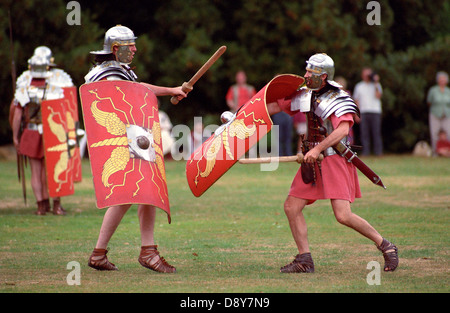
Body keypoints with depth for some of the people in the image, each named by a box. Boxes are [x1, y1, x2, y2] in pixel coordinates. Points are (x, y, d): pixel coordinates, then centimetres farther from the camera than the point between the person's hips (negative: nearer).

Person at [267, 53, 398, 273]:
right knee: (291, 207, 2)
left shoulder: (339, 99, -10)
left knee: (343, 215, -16)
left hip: (335, 160, -8)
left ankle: (385, 247, 1)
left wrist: (317, 149, -30)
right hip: (312, 160, 8)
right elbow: (275, 106, 19)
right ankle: (304, 260, 12)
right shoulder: (305, 95, 11)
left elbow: (342, 130, -23)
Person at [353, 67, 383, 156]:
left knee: (376, 133, -6)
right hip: (363, 112, 1)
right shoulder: (359, 86, 15)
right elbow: (356, 100, 14)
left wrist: (376, 84, -7)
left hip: (375, 112, -1)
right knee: (364, 133, -5)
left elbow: (378, 96, -4)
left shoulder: (376, 85, 11)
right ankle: (365, 151, -3)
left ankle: (378, 151, -5)